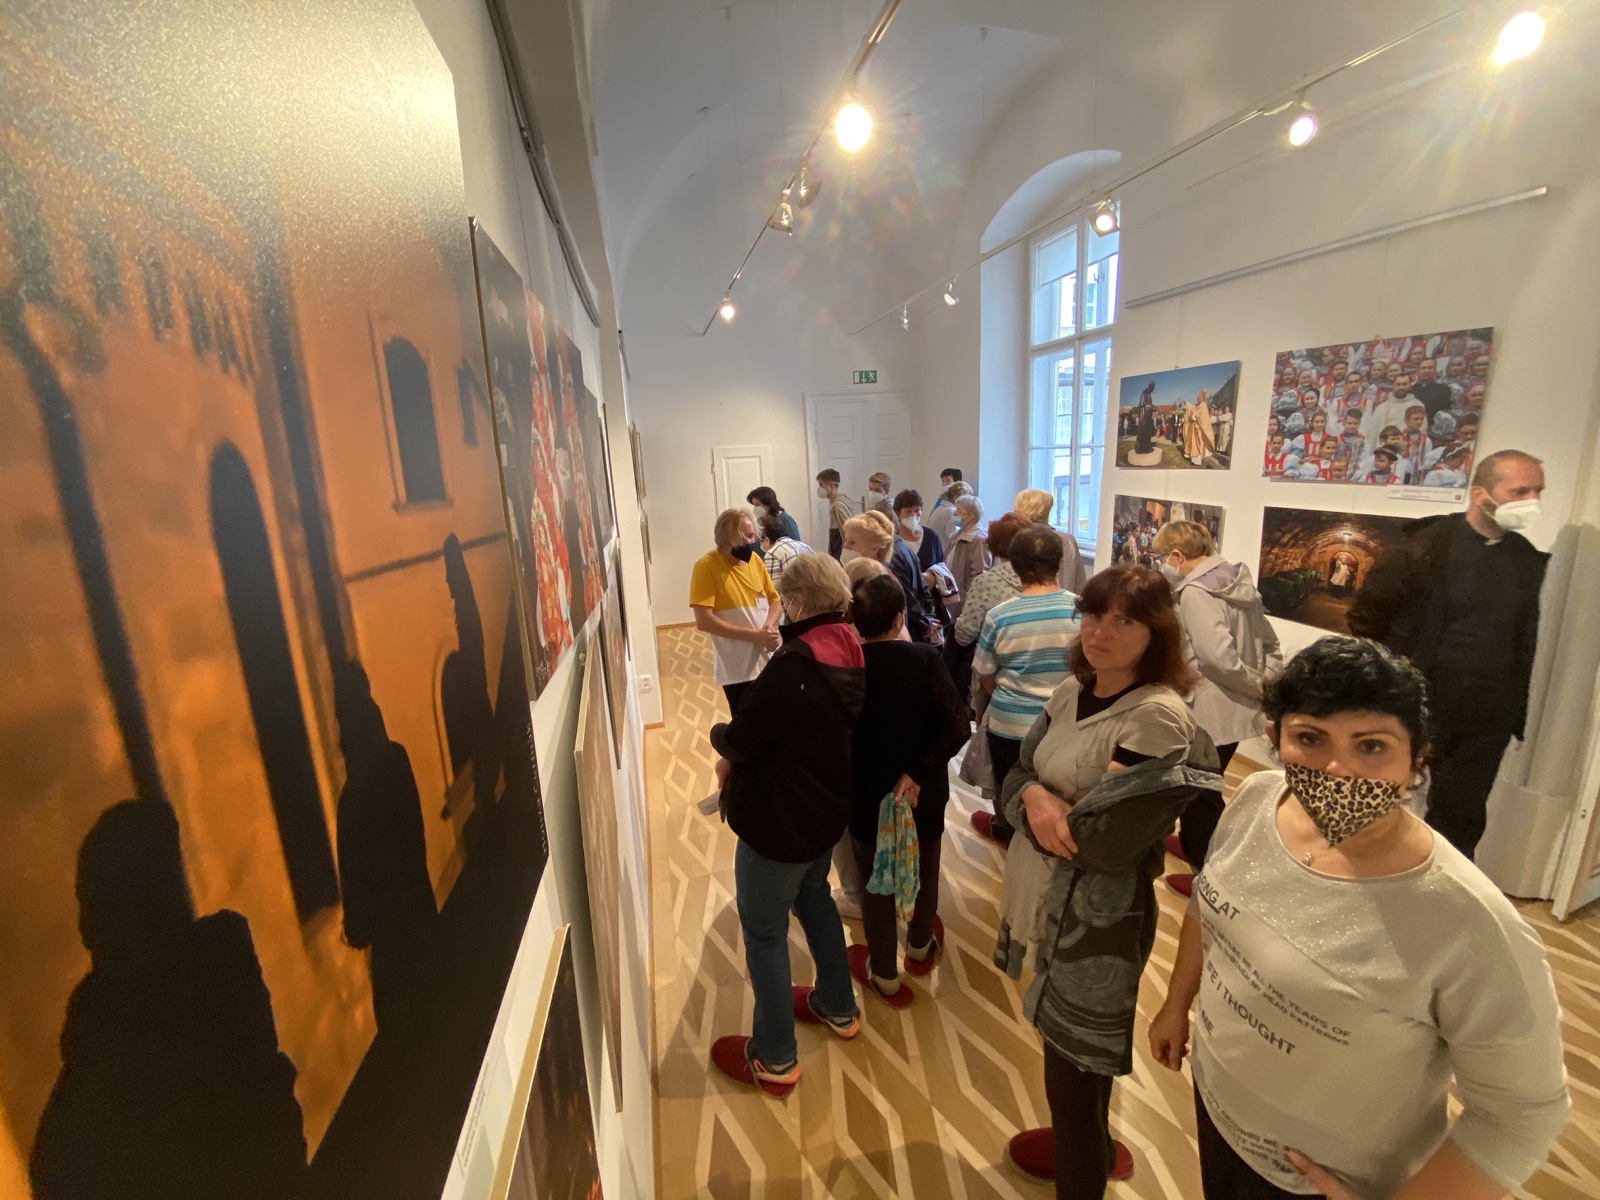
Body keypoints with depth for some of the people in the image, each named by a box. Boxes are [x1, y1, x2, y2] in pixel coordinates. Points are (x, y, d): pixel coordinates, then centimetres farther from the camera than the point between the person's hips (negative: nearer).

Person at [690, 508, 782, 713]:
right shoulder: (706, 566, -11)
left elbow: (775, 599, 13)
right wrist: (754, 635, -19)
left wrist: (769, 625, -9)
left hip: (768, 661, 5)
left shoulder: (754, 559, 6)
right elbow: (703, 621, -16)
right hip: (737, 669, -5)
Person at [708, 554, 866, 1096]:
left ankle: (774, 1059, 30)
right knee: (814, 900, 29)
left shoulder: (795, 663, -30)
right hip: (826, 809, 9)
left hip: (778, 821, -8)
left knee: (764, 932, 11)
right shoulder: (851, 654, -2)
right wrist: (738, 762, 2)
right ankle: (837, 1006, 48)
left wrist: (719, 737, -1)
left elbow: (739, 738, -25)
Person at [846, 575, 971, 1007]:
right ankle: (920, 946, 51)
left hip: (865, 794, 0)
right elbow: (958, 725, -24)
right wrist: (919, 772, -19)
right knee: (925, 871, 26)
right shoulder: (925, 658, -18)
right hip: (923, 792, 1)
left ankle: (885, 975, 37)